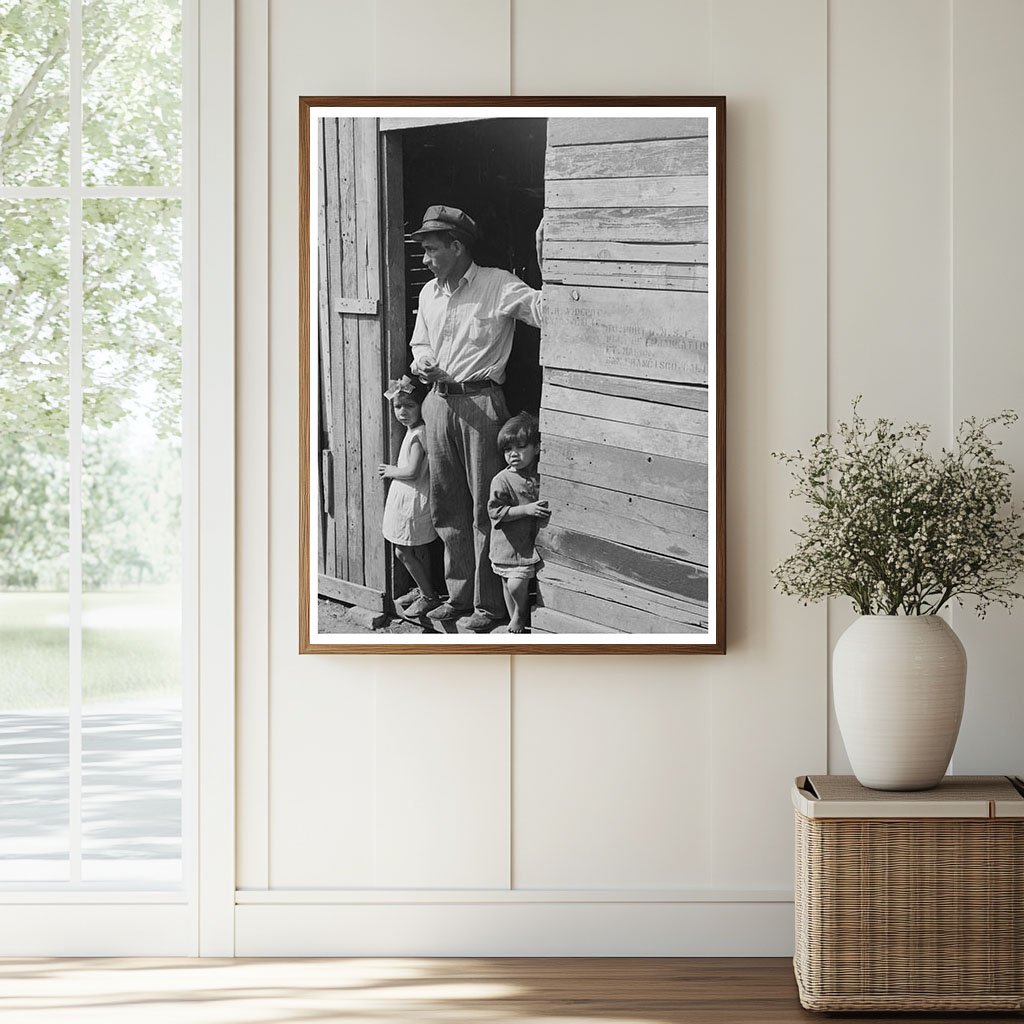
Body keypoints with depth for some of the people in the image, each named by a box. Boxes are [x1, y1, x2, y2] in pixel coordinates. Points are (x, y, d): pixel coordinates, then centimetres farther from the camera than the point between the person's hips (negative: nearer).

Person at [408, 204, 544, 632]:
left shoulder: (498, 285, -7)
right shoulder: (429, 293, 14)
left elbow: (542, 309, -19)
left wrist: (546, 263, -32)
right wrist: (422, 365, 4)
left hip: (480, 402, -7)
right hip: (439, 402, 7)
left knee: (486, 506, -2)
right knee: (446, 504, 11)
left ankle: (489, 603, 5)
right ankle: (459, 594, 22)